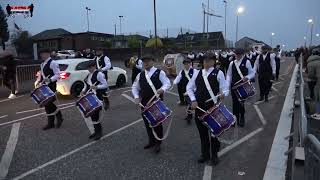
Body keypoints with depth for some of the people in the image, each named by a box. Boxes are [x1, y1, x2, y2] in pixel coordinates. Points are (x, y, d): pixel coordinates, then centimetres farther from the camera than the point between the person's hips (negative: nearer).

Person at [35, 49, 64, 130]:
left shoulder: (53, 63, -12)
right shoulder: (42, 64, 15)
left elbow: (57, 75, -17)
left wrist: (50, 79, -31)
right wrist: (38, 81, 10)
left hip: (51, 86, -9)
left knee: (48, 103, -10)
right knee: (46, 103, 11)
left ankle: (59, 117, 13)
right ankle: (50, 123, 20)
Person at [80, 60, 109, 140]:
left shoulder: (99, 74, -11)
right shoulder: (89, 75, 15)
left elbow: (105, 85, -14)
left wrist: (96, 87, -26)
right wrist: (83, 91, 7)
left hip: (97, 98, -9)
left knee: (96, 115, -7)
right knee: (92, 114, 12)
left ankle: (99, 132, 7)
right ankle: (96, 131, 25)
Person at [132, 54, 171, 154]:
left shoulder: (159, 73, -4)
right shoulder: (140, 75, 11)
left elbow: (167, 83, -8)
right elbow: (135, 87, 17)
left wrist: (162, 89, -28)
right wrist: (136, 97, 1)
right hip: (144, 102, 5)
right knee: (147, 122, 13)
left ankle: (158, 143, 19)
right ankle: (151, 141, 32)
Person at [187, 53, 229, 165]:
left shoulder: (218, 73, 0)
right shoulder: (197, 73, 9)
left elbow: (225, 90, -3)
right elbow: (189, 88, 11)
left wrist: (223, 94, -26)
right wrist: (193, 100, -2)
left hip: (213, 107, -3)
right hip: (199, 107, 3)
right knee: (202, 132, 13)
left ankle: (214, 155, 28)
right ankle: (205, 154, 31)